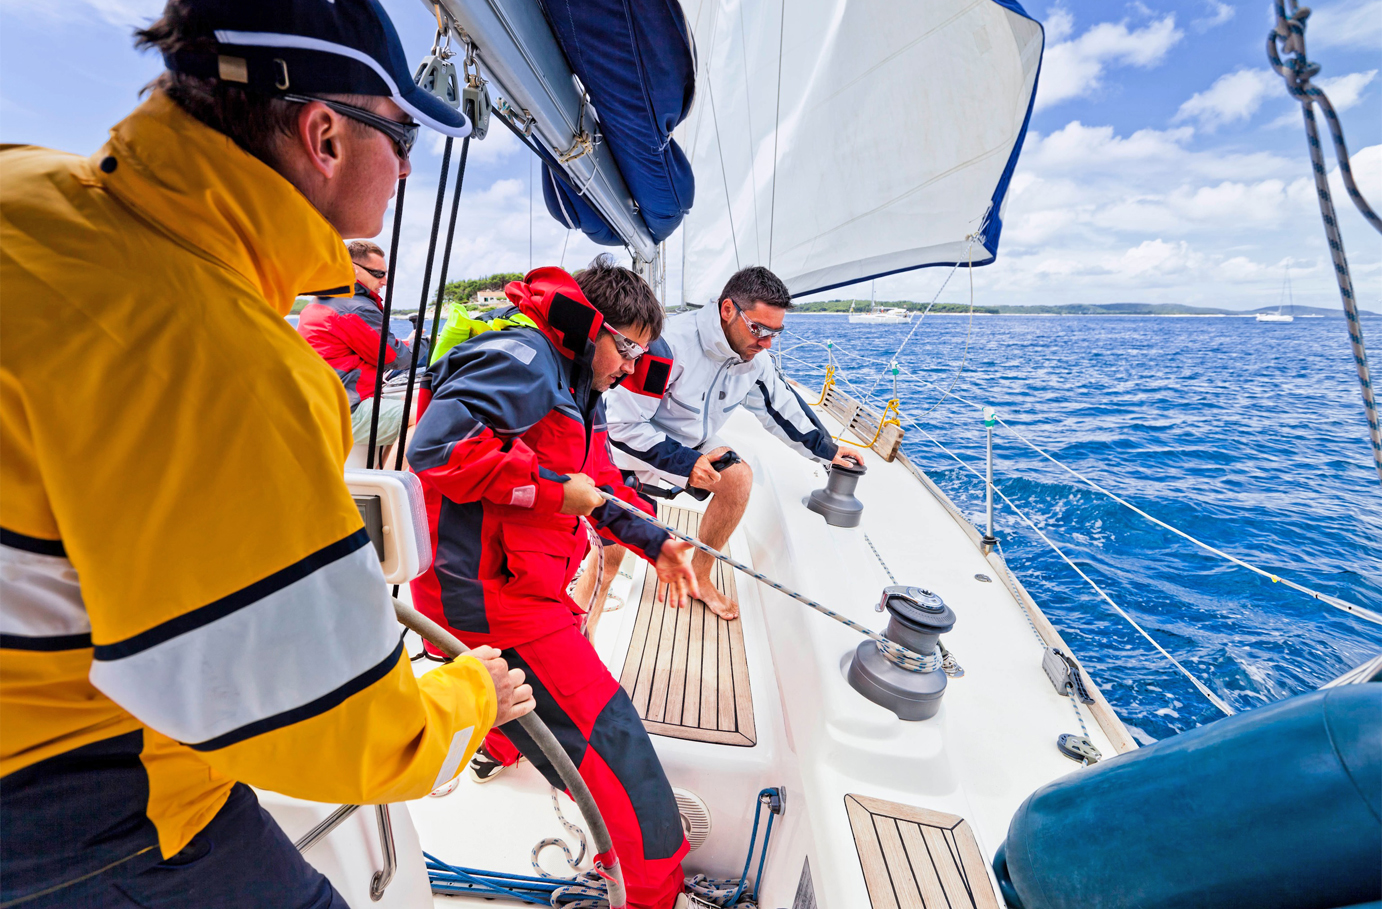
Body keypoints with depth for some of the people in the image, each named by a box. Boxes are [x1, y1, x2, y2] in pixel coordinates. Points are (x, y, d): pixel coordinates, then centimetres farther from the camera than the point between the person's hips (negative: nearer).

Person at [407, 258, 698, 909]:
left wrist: (653, 542, 5)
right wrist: (552, 487, -22)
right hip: (487, 593, -11)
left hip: (521, 581, 11)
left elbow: (601, 485, 18)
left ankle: (499, 748, 64)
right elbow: (435, 447, -28)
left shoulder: (578, 391, 15)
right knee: (608, 738, -6)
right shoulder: (521, 359, -17)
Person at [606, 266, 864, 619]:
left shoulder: (754, 358, -9)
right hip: (634, 448, -6)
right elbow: (623, 424, -28)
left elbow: (781, 406, 10)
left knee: (739, 477, -18)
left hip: (692, 445, 6)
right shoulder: (669, 345, -32)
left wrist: (825, 449, 14)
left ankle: (700, 577, 2)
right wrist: (685, 464, -29)